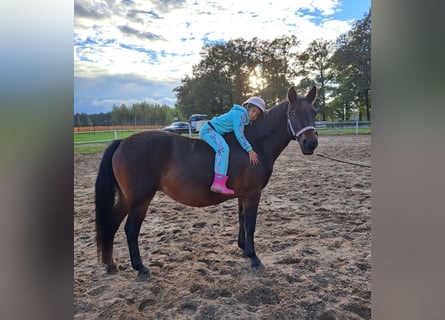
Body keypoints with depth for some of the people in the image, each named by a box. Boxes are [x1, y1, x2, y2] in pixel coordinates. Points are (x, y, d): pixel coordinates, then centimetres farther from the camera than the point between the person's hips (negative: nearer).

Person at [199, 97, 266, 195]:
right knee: (223, 148, -32)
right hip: (208, 130, -11)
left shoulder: (244, 117, 16)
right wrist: (249, 150, -20)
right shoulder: (240, 113, -14)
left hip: (211, 132, 11)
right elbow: (239, 134, -20)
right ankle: (218, 183, -44)